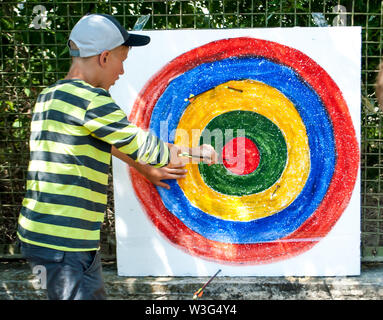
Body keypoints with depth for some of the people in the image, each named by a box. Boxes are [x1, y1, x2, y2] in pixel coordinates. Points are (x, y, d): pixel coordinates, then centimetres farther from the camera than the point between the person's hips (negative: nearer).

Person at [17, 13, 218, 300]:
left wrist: (146, 168, 32)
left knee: (93, 293, 20)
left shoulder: (48, 97, 13)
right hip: (66, 242, -9)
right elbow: (142, 145, -11)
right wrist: (197, 152, 6)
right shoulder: (90, 98, -16)